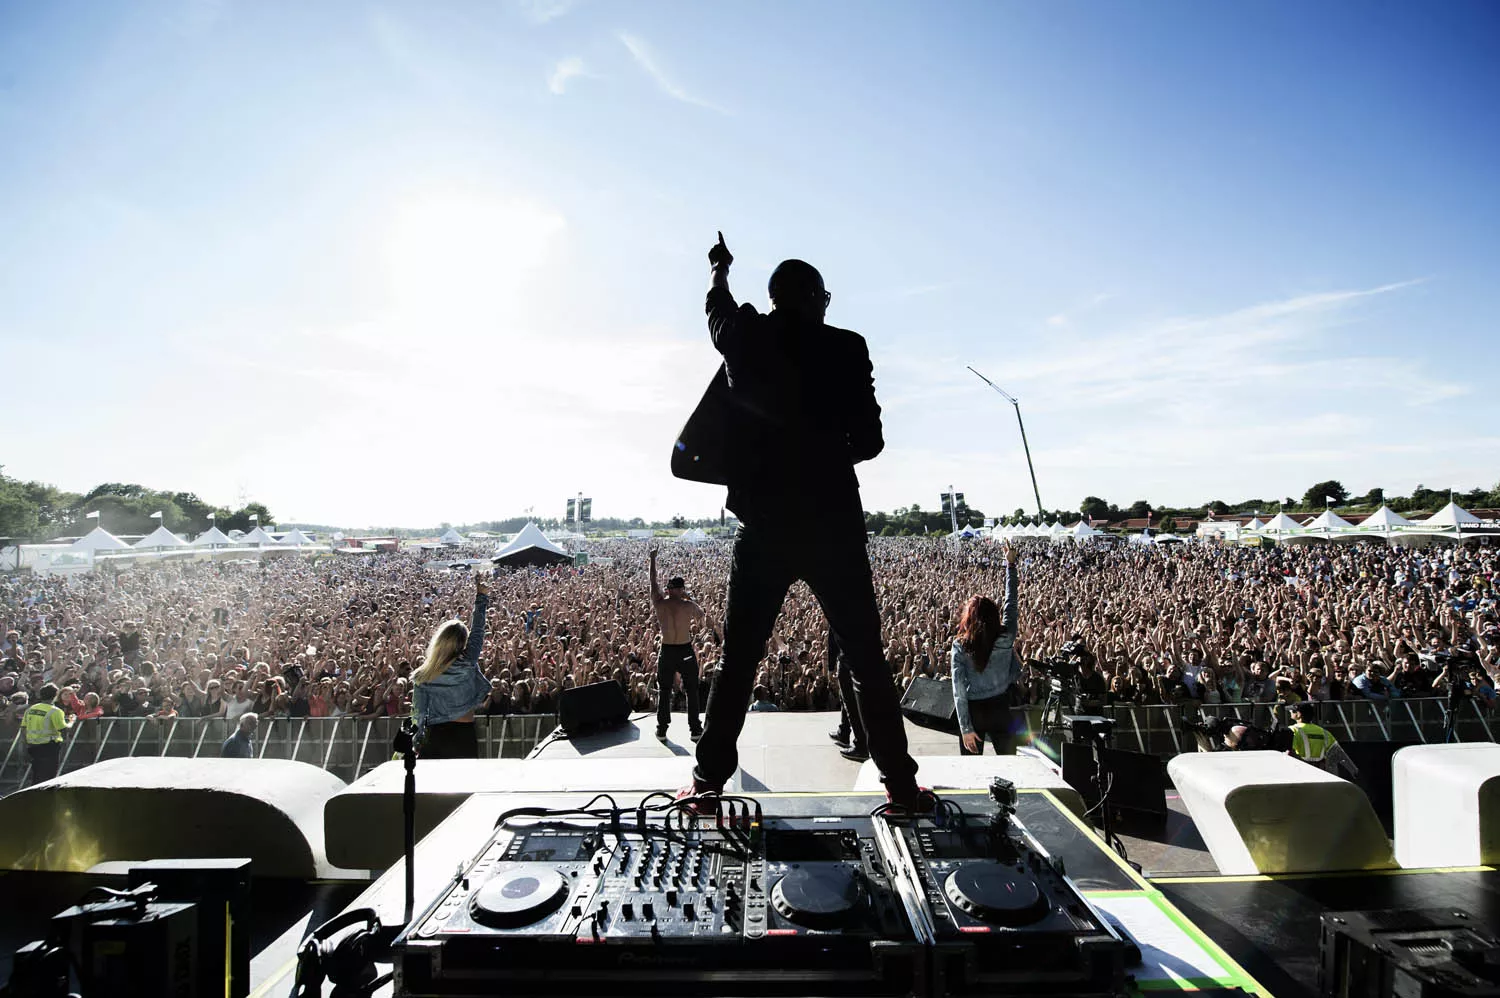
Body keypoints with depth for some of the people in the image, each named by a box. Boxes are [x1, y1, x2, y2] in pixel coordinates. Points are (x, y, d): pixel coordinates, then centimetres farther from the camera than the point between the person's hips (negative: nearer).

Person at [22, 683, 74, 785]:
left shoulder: (30, 709, 4)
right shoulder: (55, 711, -16)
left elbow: (24, 727, 7)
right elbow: (63, 729, -18)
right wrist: (71, 721, 1)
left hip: (32, 745, 7)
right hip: (49, 746, -6)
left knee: (36, 776, 18)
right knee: (47, 776, 1)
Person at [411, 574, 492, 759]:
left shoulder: (422, 677, -6)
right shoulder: (468, 664, -12)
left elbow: (420, 714, 1)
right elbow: (478, 631, -1)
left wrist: (419, 743, 14)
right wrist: (481, 597, 9)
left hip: (435, 736, 1)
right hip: (465, 736, -1)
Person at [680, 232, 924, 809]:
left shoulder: (744, 338, 4)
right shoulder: (846, 348, -2)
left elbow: (718, 306, 27)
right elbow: (870, 440, -1)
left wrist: (720, 268, 48)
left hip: (763, 527, 2)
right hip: (832, 527, -2)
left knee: (737, 661, 11)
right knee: (867, 662, 8)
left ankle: (709, 778, 17)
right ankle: (900, 783, 14)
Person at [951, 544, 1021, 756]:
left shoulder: (960, 646, -13)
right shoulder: (1005, 638, -12)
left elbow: (959, 689, -15)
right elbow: (1011, 601, 3)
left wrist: (965, 728, -9)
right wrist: (1010, 564, 12)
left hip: (973, 710, -1)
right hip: (1001, 710, 1)